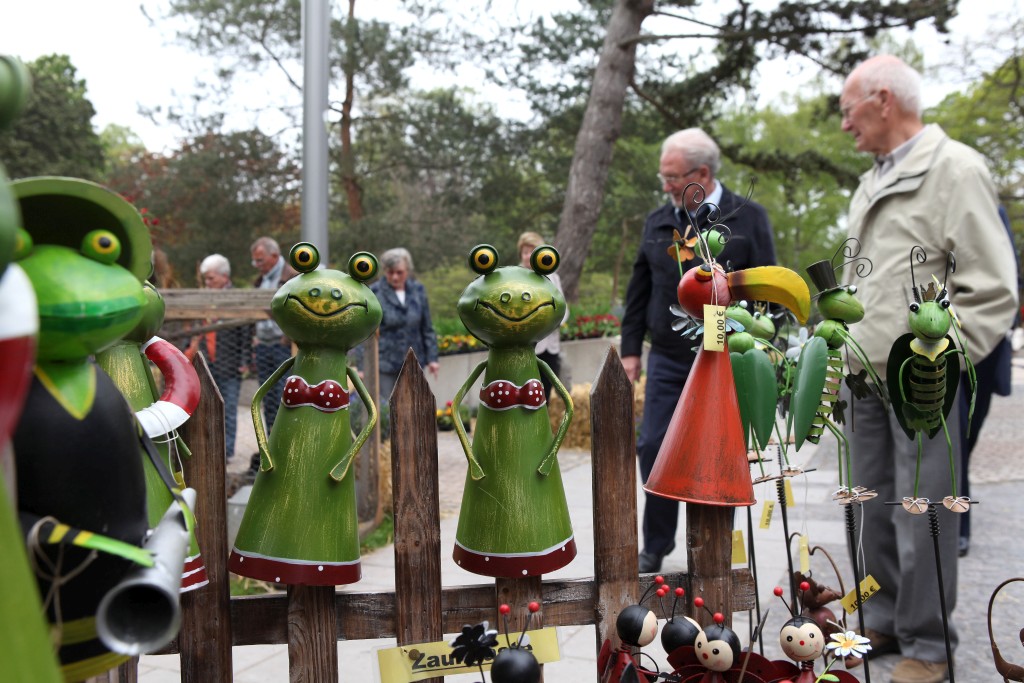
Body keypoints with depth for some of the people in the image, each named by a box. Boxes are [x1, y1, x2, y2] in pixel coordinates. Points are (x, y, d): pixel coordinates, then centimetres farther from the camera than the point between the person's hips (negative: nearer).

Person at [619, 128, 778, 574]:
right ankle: (655, 547, 19)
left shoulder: (747, 219, -2)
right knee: (654, 449, 3)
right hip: (667, 359, 3)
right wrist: (631, 349, 9)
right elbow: (638, 291, 13)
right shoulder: (658, 223, 8)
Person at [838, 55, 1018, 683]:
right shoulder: (871, 184, 16)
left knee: (920, 519, -1)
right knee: (874, 512, 14)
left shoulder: (956, 169, -7)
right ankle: (884, 626, 28)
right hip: (864, 379, 7)